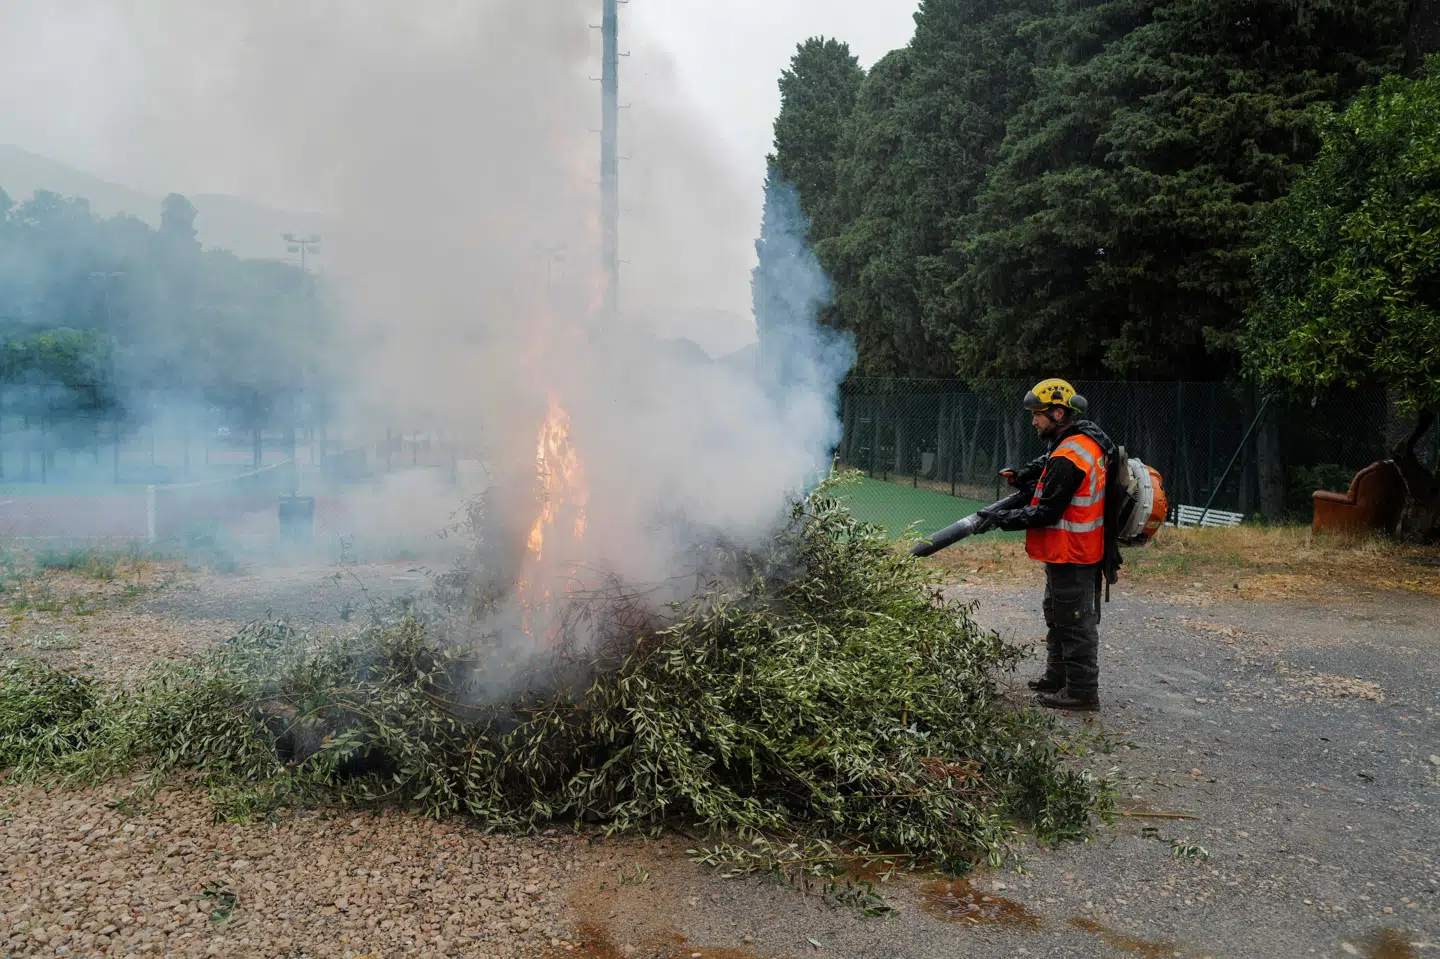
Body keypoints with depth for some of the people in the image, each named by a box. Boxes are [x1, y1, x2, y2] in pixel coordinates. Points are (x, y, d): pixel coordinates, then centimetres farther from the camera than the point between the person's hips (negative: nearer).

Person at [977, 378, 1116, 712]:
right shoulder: (1089, 437, 5)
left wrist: (1001, 519, -17)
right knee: (1058, 615, 22)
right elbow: (1047, 461, 23)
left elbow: (1047, 513, -24)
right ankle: (1057, 677, 35)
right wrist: (1024, 474, 5)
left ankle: (1082, 691, 11)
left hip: (1071, 555, -10)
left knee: (1074, 622, 1)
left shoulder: (1068, 459, -26)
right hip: (1079, 550, 10)